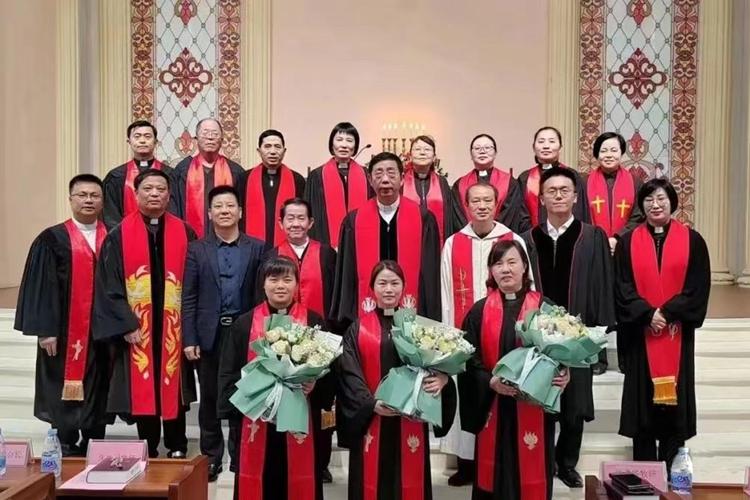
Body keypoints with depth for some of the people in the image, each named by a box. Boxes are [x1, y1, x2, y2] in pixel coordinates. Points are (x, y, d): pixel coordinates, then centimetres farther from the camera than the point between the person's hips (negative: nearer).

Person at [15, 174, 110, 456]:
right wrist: (45, 330, -11)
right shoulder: (52, 240, -1)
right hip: (65, 334, -3)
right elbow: (42, 286, -5)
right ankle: (67, 452, 15)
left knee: (98, 395, 10)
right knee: (65, 394, 4)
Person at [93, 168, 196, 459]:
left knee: (173, 389, 8)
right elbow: (109, 284, -3)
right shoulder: (119, 236, 1)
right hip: (136, 329, -1)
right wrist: (126, 325, -11)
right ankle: (148, 452, 21)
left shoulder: (185, 234, 4)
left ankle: (177, 449, 23)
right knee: (142, 390, 7)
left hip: (173, 328, 1)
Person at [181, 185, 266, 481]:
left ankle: (240, 457, 22)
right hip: (210, 334, 1)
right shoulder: (197, 249, 5)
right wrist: (189, 339, -5)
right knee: (209, 399, 9)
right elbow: (188, 298, 1)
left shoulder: (257, 248, 3)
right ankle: (211, 457, 22)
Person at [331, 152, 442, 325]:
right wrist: (347, 317, 1)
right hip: (366, 313, 1)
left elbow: (430, 273, 1)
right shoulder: (354, 221, 3)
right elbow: (347, 273, 5)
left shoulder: (423, 219, 1)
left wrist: (431, 321, -2)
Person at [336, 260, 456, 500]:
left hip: (411, 421, 1)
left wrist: (442, 379, -19)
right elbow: (348, 373, -5)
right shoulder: (358, 329, 4)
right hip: (370, 422, -1)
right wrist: (371, 403, -19)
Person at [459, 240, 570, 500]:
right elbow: (469, 362, 0)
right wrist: (491, 382, -17)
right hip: (493, 411, 1)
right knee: (495, 479, 8)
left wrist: (564, 376, -17)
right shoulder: (480, 311, 4)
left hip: (534, 411, -1)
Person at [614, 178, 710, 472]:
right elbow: (622, 286, -1)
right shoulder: (628, 242, 4)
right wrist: (647, 314, -14)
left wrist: (669, 313, -14)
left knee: (674, 396, 5)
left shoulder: (692, 240, 3)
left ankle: (672, 470, 16)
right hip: (641, 333, 0)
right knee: (643, 399, 4)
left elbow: (698, 287, -3)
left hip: (678, 332, 0)